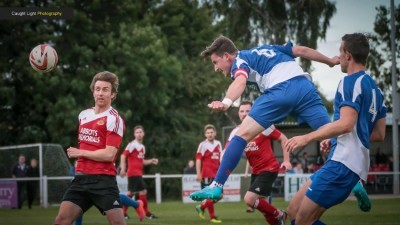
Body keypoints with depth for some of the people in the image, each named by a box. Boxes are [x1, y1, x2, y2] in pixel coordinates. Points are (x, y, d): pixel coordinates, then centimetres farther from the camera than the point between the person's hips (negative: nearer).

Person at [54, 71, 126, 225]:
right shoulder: (84, 115, 14)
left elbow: (109, 154, -17)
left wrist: (80, 153, -8)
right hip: (81, 178, 6)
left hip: (103, 180, -6)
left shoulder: (114, 119, -8)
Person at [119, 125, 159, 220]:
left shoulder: (142, 147, 16)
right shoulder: (132, 144, -10)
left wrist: (151, 161, 8)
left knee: (131, 193, 10)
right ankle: (147, 213, -2)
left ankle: (123, 212, 15)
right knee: (143, 191, -8)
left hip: (138, 173, 9)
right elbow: (123, 156, -15)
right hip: (133, 173, -9)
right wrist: (123, 169, -24)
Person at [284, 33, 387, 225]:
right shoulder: (375, 89, 19)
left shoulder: (350, 82, -9)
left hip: (342, 164, -9)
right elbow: (379, 134, 23)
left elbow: (346, 123, -21)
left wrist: (307, 137, -17)